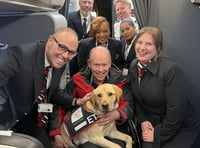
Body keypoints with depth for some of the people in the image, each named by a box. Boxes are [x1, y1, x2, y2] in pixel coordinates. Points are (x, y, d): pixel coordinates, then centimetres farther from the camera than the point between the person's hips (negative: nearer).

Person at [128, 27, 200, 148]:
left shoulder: (172, 69, -25)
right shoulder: (134, 66, -3)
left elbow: (176, 110, -25)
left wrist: (158, 134, -15)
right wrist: (142, 120, -5)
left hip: (181, 128, -5)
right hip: (152, 123, 5)